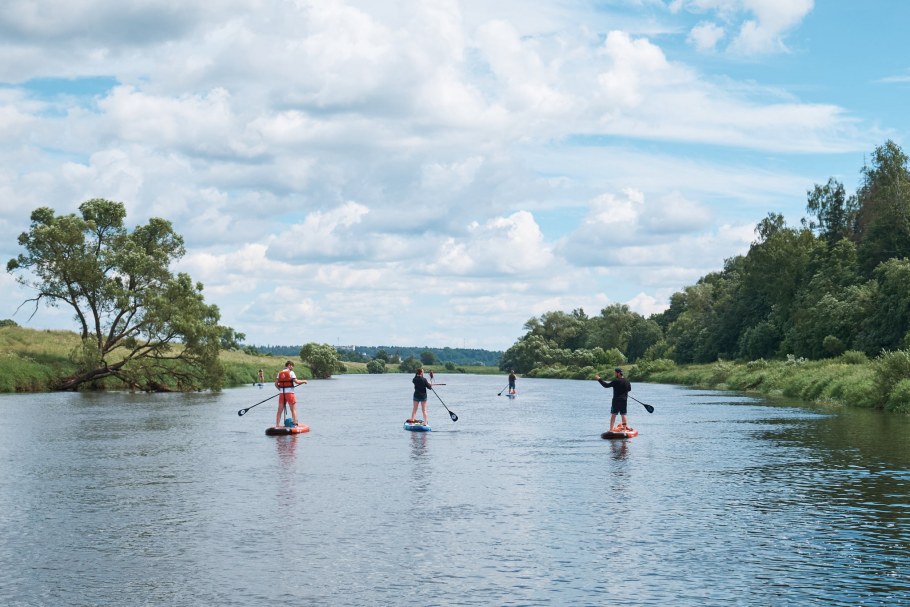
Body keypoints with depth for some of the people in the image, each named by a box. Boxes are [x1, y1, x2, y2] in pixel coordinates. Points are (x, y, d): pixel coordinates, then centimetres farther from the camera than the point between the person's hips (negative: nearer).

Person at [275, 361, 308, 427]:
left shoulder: (280, 373, 10)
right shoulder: (290, 372, -6)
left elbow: (276, 384, 8)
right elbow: (296, 382, -12)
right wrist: (304, 381, 4)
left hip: (281, 393, 5)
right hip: (289, 393, -5)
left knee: (280, 410, 7)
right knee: (293, 409, 3)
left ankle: (277, 425, 6)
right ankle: (296, 423, 0)